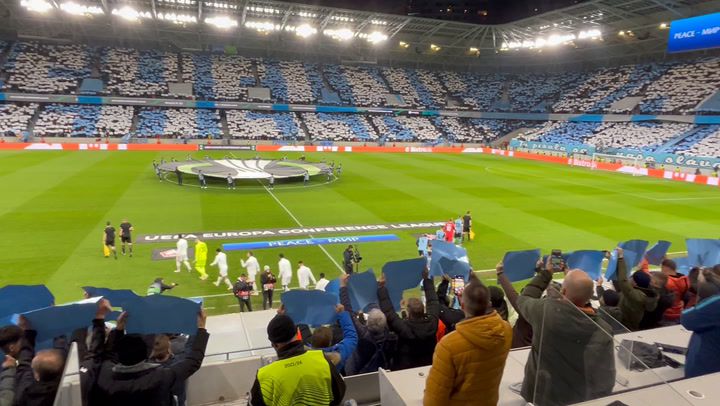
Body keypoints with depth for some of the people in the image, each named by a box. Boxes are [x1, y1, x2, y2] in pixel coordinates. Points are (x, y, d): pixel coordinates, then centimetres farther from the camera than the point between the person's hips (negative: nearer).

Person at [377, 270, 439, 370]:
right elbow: (433, 302, -5)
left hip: (405, 369, -3)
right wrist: (426, 279, 4)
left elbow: (388, 311, -21)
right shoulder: (432, 323, -20)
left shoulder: (404, 327, -30)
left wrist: (381, 287, -16)